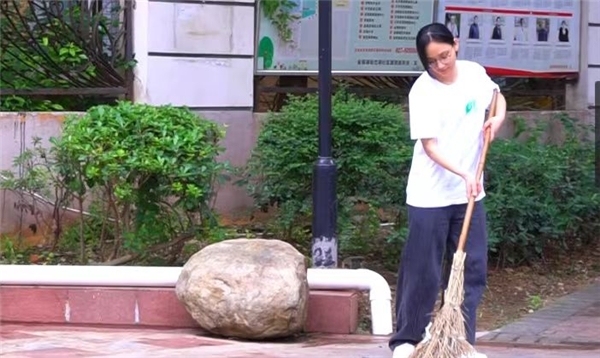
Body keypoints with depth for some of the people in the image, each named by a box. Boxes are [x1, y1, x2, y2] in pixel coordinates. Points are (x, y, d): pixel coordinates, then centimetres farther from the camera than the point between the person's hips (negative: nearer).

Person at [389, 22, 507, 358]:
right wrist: (462, 173, -33)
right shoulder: (423, 90, -15)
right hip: (431, 194, -5)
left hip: (469, 192, 5)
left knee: (473, 268, 5)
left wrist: (498, 118, 0)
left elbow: (497, 96, 22)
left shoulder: (474, 72, 0)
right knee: (422, 271, 1)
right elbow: (430, 145, -20)